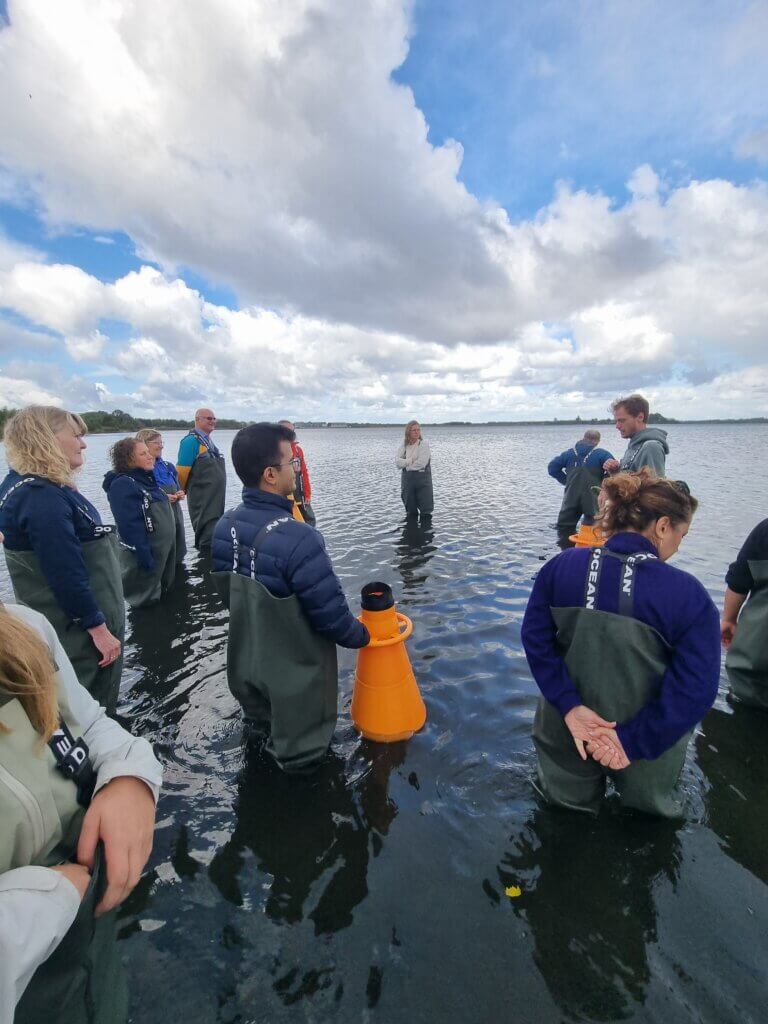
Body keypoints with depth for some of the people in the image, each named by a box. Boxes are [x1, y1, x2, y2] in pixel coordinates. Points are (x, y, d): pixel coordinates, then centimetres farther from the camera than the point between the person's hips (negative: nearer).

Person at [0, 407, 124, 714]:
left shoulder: (27, 486, 7)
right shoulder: (42, 498, -26)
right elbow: (66, 575, -28)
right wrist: (99, 628, -21)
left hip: (73, 624, 10)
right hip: (80, 630, -10)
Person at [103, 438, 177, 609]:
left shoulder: (147, 478, 8)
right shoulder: (123, 485, -21)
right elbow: (131, 528, -26)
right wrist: (146, 559, -26)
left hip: (164, 548, 9)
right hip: (146, 554, -9)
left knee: (164, 590, 23)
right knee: (146, 601, 8)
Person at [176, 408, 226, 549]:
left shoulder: (208, 441, 15)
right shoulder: (191, 441, -12)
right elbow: (182, 471, -13)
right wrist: (182, 492, -1)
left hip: (216, 499, 9)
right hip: (202, 501, -9)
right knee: (207, 538, -6)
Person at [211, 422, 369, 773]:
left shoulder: (224, 526, -9)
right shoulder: (297, 538, -34)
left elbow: (228, 594, 4)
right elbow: (331, 613, -27)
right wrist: (361, 636, -6)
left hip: (244, 666, 7)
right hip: (295, 675, -7)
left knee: (262, 733, 33)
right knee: (299, 755, 21)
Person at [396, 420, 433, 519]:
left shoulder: (424, 444, -5)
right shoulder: (403, 445, 7)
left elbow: (421, 463, -16)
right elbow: (398, 462, -5)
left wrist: (406, 464, -3)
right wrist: (411, 460, -15)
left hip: (423, 478, -3)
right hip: (407, 479, 4)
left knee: (426, 511, 0)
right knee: (411, 512, 15)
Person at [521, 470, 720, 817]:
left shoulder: (560, 566, -16)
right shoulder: (689, 595, -22)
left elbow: (536, 638, -16)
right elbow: (695, 691, -23)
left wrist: (570, 707, -16)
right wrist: (632, 740, -17)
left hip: (568, 734, 2)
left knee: (567, 807, 34)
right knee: (645, 819, 36)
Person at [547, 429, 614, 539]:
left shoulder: (569, 453, 8)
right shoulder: (602, 454, -3)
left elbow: (552, 468, 8)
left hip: (571, 497, 3)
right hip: (593, 499, -3)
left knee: (564, 527, 14)